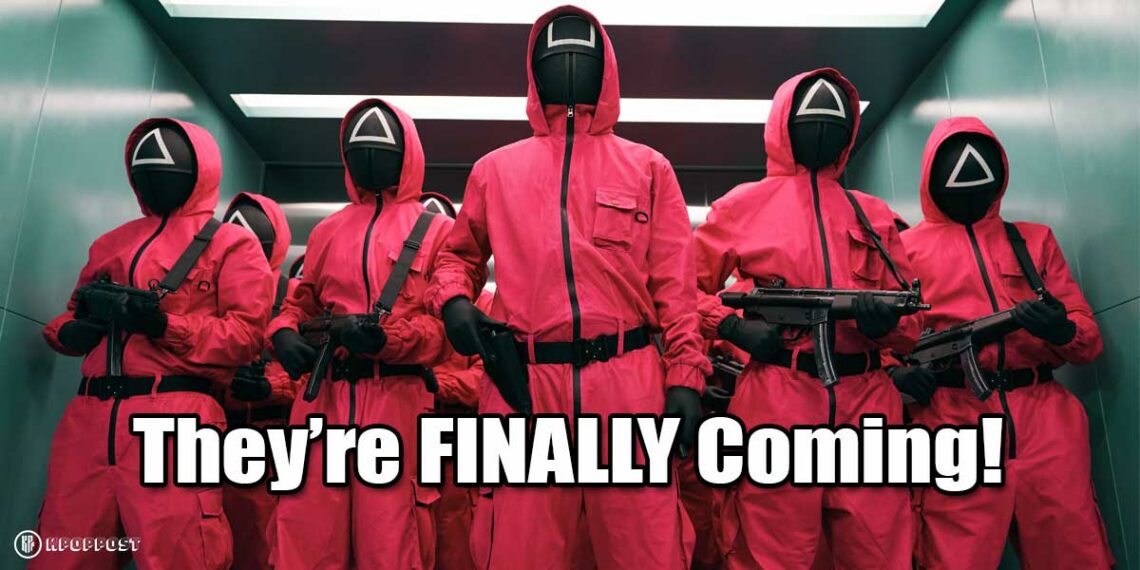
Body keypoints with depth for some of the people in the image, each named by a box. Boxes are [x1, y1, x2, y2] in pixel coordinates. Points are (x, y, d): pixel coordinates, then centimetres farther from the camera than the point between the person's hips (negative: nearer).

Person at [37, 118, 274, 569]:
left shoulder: (231, 244, 7)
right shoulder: (112, 243, 25)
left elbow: (246, 334, -3)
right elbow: (75, 315, 31)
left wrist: (166, 324, -14)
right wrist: (71, 330, 7)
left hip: (175, 415, -6)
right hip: (88, 414, 6)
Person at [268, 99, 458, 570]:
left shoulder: (436, 230, 8)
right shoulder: (327, 231, 21)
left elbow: (449, 326, -1)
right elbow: (300, 303, 24)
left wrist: (386, 336, -18)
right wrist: (284, 333, 1)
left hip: (396, 402, -4)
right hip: (322, 398, 4)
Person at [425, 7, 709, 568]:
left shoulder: (648, 167, 14)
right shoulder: (495, 169, 17)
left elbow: (674, 284, 7)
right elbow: (459, 254, 24)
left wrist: (685, 376, -3)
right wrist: (452, 299, 1)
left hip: (629, 380, 0)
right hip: (525, 383, 1)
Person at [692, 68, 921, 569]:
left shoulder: (874, 214, 19)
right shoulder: (743, 204, 10)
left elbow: (912, 315, 18)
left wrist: (887, 321, -5)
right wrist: (735, 327, -7)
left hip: (868, 401, 4)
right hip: (777, 401, -3)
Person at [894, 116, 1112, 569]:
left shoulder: (1035, 239, 20)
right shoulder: (907, 246, 11)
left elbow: (1090, 336, 16)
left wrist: (1063, 330, -7)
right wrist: (898, 369, -16)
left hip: (1047, 418, 4)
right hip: (954, 423, -3)